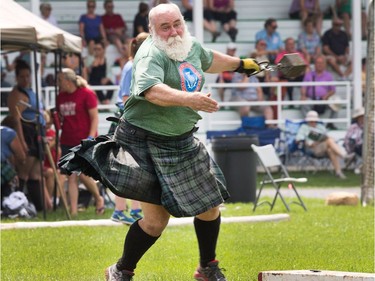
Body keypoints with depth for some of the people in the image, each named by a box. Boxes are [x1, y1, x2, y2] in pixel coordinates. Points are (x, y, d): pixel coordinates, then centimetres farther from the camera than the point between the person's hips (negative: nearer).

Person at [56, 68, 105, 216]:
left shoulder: (87, 94, -6)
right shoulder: (61, 97, 11)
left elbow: (95, 118, -8)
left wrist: (90, 138, -16)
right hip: (67, 142, 6)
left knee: (84, 174, -10)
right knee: (71, 177, -1)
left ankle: (99, 199, 16)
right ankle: (73, 211, -1)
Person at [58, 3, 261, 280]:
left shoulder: (192, 46, 4)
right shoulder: (151, 54, -22)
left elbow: (208, 60, 29)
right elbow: (151, 90, -42)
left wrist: (240, 64, 45)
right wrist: (187, 98, -57)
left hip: (183, 142, 8)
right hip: (146, 141, -8)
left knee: (210, 206, 11)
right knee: (157, 218, -11)